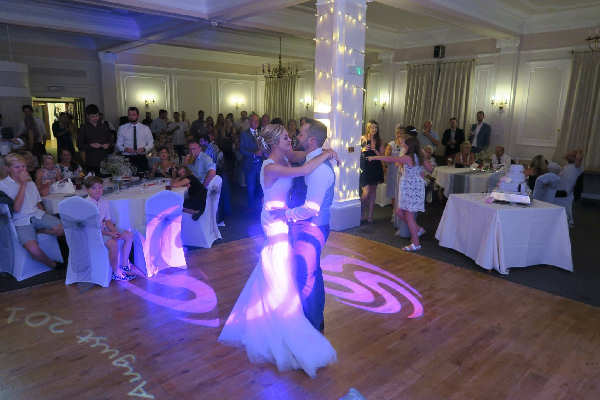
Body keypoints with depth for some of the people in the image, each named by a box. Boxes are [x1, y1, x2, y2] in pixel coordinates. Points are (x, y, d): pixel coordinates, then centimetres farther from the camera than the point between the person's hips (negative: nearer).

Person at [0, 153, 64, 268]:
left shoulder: (30, 182, 15)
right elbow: (16, 208, -13)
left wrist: (44, 218, 5)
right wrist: (23, 184, -13)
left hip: (38, 214, 5)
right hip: (22, 221, -5)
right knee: (33, 250, -30)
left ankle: (38, 231, -3)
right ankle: (52, 265, -5)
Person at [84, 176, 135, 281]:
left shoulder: (104, 202, 8)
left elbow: (108, 221, 10)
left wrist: (115, 231, -10)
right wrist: (109, 234, -24)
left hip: (103, 229, 8)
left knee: (129, 235, 0)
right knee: (113, 243, -32)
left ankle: (124, 265, 4)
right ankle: (116, 273, -16)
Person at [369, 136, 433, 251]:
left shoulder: (407, 158, -15)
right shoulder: (421, 158, 8)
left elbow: (390, 159, -14)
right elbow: (430, 169, 14)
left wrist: (375, 157, -6)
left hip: (410, 189, -9)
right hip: (417, 187, 9)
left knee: (409, 215, -3)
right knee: (400, 212, 16)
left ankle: (416, 243, 1)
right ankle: (418, 229, 22)